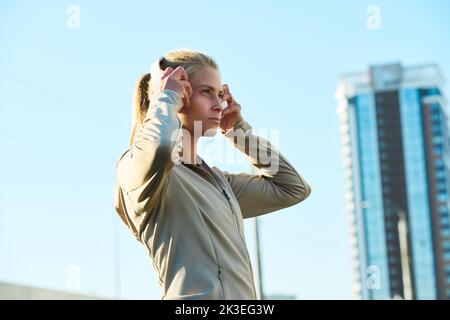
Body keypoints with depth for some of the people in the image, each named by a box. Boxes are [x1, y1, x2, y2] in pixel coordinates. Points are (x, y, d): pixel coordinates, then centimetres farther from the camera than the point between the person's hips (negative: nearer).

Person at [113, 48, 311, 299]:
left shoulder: (216, 179, 22)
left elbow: (293, 188, 27)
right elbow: (159, 147, -28)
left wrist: (238, 129, 22)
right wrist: (167, 99, -6)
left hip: (243, 295, 8)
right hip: (199, 297, -8)